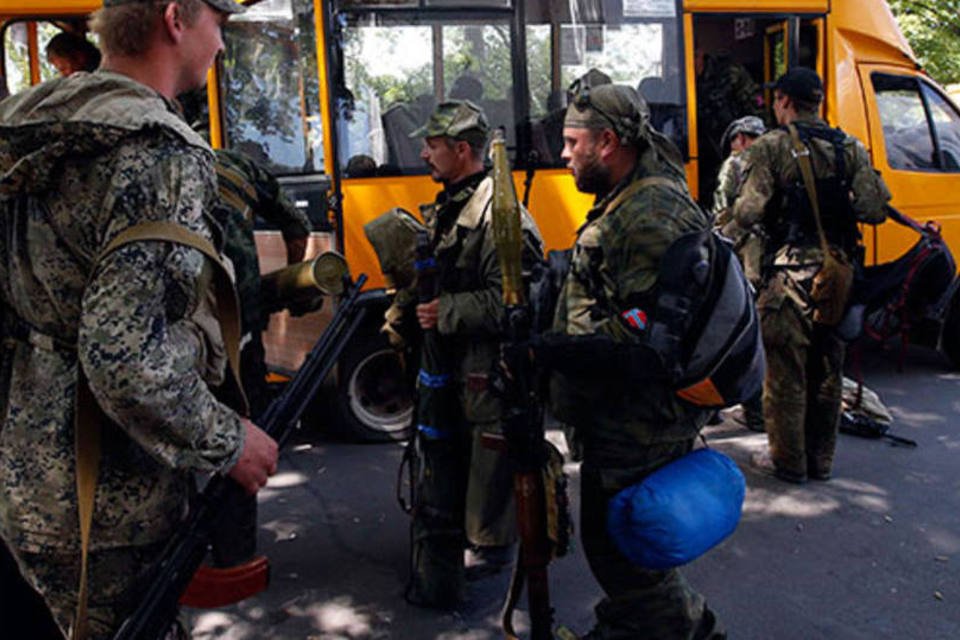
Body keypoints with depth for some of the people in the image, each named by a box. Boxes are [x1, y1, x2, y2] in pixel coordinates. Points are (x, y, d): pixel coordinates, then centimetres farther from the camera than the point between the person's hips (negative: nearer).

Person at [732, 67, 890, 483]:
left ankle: (788, 461, 12)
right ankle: (821, 459, 24)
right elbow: (873, 209, 0)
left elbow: (748, 214, -15)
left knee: (785, 370, 5)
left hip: (790, 271, -5)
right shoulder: (850, 148, 7)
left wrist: (736, 212, 8)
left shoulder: (770, 147, -7)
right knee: (827, 369, 15)